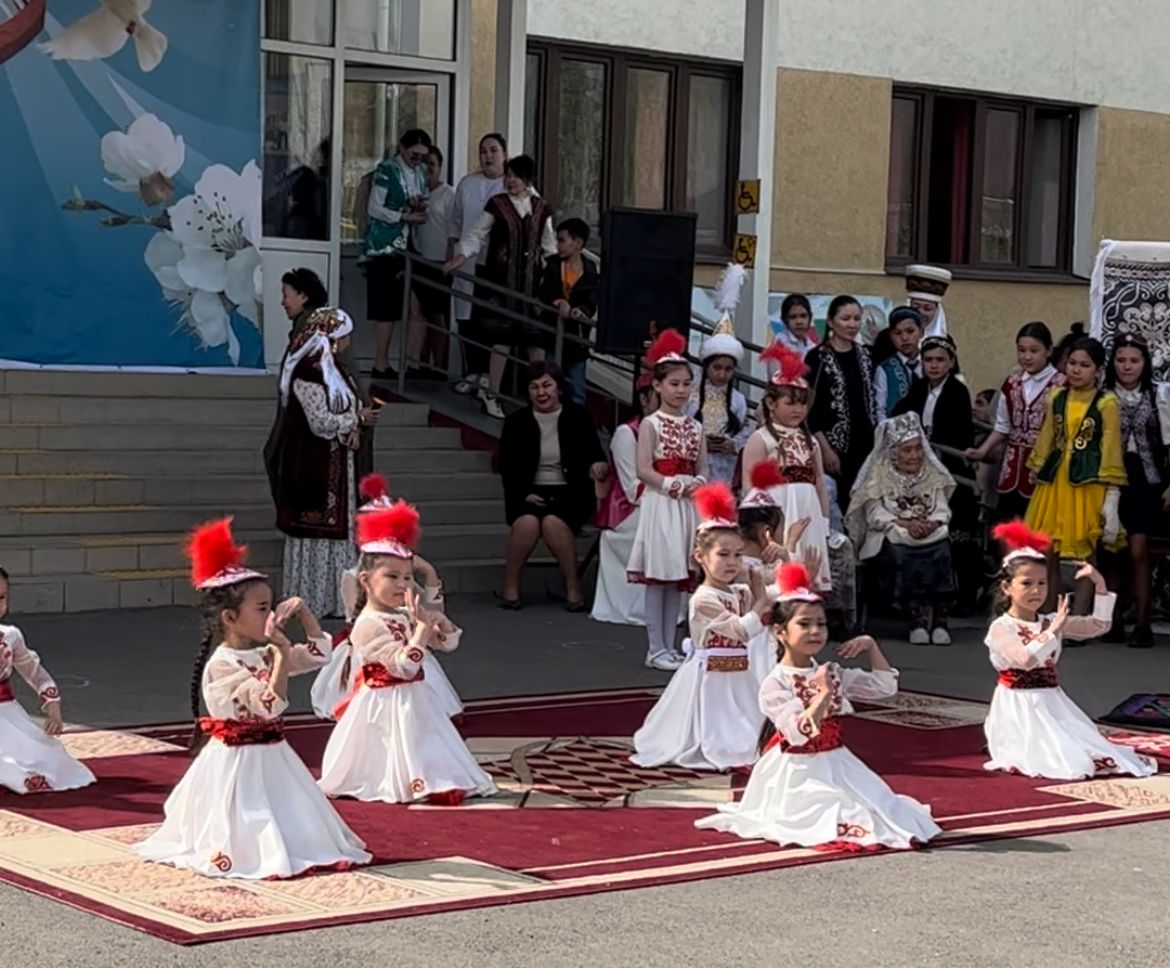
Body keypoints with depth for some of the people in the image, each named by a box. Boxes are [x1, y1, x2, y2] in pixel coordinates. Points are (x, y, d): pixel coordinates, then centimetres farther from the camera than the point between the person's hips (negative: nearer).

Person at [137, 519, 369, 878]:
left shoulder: (265, 655, 5)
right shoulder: (221, 666, -20)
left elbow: (319, 653, 14)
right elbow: (271, 704, -29)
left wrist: (303, 613, 3)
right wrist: (282, 654, -29)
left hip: (269, 757, 8)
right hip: (237, 763, -8)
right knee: (245, 826, -5)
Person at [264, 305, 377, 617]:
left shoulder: (329, 367, 11)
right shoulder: (309, 371, -19)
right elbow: (321, 423, -22)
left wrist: (358, 414, -1)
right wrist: (357, 419, -10)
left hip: (336, 466, 10)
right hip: (313, 466, -10)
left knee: (337, 529, 11)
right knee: (314, 532, -2)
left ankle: (332, 597, 17)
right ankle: (309, 600, 6)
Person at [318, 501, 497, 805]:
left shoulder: (406, 616, 6)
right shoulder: (369, 624, -20)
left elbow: (448, 643, 14)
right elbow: (404, 666, -28)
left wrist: (439, 620, -7)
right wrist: (423, 626, -26)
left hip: (412, 700, 9)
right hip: (385, 705, -9)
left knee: (426, 751, 14)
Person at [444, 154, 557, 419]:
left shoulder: (541, 208, 8)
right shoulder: (497, 205, 0)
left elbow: (549, 246, 14)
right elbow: (476, 234, 1)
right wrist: (460, 256, -11)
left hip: (532, 280, 3)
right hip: (502, 279, -3)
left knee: (536, 338, 3)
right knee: (502, 338, -4)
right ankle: (492, 395, 5)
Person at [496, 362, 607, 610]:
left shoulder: (578, 418, 5)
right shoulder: (516, 423, 7)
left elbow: (594, 454, 1)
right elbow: (507, 468, 6)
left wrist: (597, 464, -25)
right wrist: (523, 494, -12)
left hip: (570, 492, -1)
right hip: (529, 494, 1)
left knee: (553, 522, -33)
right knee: (527, 522, -32)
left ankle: (573, 587, -19)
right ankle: (510, 587, -16)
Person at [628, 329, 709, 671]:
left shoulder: (695, 427, 11)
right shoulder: (650, 424, -5)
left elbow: (702, 469, 11)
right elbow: (644, 470, -11)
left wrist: (696, 484, -9)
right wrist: (672, 484, -18)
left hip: (687, 507, 6)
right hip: (659, 504, -6)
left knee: (679, 579, 8)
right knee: (657, 578, -3)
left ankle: (669, 647, 15)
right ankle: (656, 649, 2)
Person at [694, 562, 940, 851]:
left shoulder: (833, 674, 5)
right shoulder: (775, 684, -14)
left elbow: (885, 686, 10)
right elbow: (798, 733, -23)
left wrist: (871, 647, 0)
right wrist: (822, 697, -32)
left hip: (835, 767, 6)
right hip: (797, 773, -6)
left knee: (877, 807, -3)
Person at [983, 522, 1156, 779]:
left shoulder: (1051, 622, 10)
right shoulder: (1001, 628, -9)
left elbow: (1100, 625, 10)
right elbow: (1026, 659, -25)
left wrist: (1099, 585, 1)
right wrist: (1053, 631, -24)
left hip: (1053, 705, 6)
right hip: (1020, 709, -6)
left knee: (1092, 752, -10)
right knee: (1063, 763, -24)